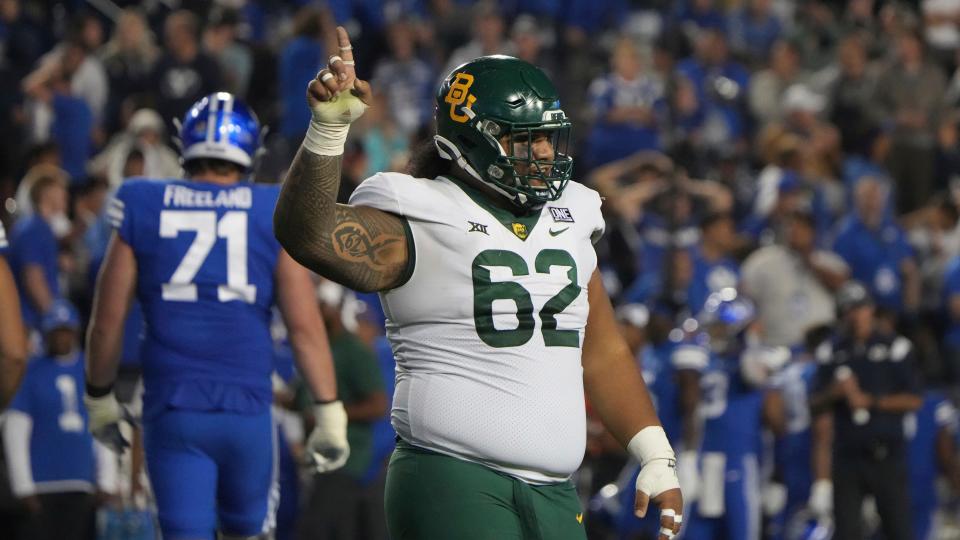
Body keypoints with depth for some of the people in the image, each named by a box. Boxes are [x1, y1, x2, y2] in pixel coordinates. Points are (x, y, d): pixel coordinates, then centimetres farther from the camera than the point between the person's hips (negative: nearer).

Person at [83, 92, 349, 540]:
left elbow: (108, 322, 6)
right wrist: (329, 411, 3)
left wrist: (99, 397, 20)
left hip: (172, 411, 0)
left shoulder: (143, 210, 3)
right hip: (246, 409, 0)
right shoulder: (273, 214, 0)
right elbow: (304, 326, -3)